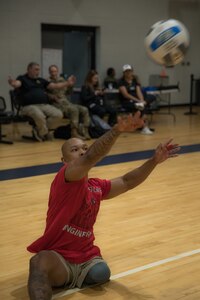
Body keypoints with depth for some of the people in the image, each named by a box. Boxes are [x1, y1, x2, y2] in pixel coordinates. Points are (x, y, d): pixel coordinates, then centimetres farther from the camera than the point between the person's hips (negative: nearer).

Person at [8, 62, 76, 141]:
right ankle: (45, 133, -5)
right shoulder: (22, 78, 7)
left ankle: (39, 130, -3)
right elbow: (17, 84, -16)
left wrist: (67, 83, 13)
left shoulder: (41, 80, 25)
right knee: (40, 116, -38)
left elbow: (54, 86, 23)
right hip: (29, 106, -6)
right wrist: (12, 83, -41)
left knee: (59, 115, -19)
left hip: (45, 105, 6)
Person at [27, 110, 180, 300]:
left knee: (101, 274, -24)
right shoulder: (64, 179, -13)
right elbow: (90, 158, -29)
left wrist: (154, 160, 1)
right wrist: (117, 130, -44)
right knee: (41, 262, -37)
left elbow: (127, 182, 15)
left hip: (87, 258, 6)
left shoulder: (97, 187, 9)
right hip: (57, 257, -6)